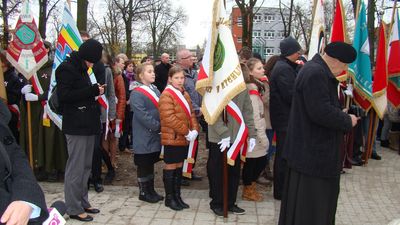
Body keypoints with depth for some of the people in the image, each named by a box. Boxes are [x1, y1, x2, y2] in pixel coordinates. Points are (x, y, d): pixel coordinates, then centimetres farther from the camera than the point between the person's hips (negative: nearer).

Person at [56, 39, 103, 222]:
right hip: (76, 126, -9)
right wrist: (92, 91, -18)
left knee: (86, 166, 13)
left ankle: (83, 202, 24)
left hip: (88, 125, 9)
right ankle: (73, 208, 7)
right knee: (76, 168, -3)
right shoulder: (66, 68, -9)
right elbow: (63, 95, -18)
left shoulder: (81, 68, 18)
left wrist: (95, 91, 5)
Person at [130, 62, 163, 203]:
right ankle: (143, 192, 17)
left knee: (151, 162, 16)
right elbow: (142, 115, -21)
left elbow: (160, 109, 16)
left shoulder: (155, 90, 11)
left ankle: (151, 190, 27)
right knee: (144, 164, 4)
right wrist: (158, 126, -19)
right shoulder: (136, 94, -13)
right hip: (144, 137, -7)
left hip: (155, 136, 7)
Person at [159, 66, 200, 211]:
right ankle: (169, 198, 15)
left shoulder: (184, 94, 13)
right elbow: (169, 118, -21)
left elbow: (191, 113, 13)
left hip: (184, 138, 8)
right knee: (170, 167, 3)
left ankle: (177, 196, 25)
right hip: (172, 138, -8)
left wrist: (194, 130, -4)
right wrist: (187, 132, -20)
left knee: (179, 166, 15)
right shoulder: (166, 95, -14)